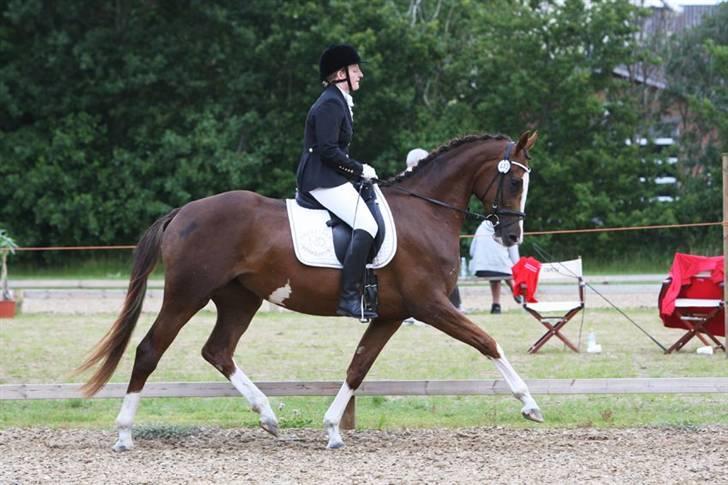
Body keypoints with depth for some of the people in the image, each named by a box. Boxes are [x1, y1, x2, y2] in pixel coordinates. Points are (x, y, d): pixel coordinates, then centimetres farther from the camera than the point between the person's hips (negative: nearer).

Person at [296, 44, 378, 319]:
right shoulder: (330, 104, -13)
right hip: (323, 180, -11)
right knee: (366, 224, -23)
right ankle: (349, 297, -29)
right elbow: (328, 151, -20)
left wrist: (358, 171, 11)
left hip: (327, 177, 11)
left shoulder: (338, 102, 19)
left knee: (368, 221, 14)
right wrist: (360, 170, -12)